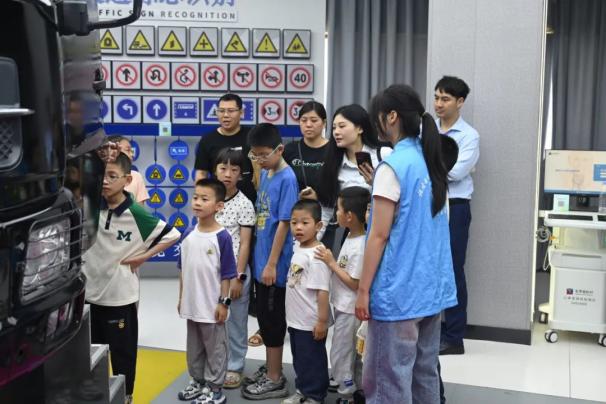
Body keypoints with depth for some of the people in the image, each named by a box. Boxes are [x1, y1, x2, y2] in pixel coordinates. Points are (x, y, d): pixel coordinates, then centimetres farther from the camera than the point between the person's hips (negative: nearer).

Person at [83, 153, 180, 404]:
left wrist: (143, 256, -10)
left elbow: (172, 234, -6)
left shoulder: (137, 214, -13)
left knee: (122, 352, 11)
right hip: (89, 292, 3)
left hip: (120, 295, -3)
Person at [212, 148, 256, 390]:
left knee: (235, 321, 8)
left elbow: (245, 244, -9)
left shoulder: (244, 204, -8)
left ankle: (234, 367, 22)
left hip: (234, 271, -4)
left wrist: (239, 277, -12)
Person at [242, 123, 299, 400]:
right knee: (264, 317, 17)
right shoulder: (265, 174, 8)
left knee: (273, 320, 3)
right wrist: (260, 258, 14)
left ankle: (275, 380, 16)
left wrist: (272, 264, -17)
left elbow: (284, 223, -18)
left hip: (274, 264, -8)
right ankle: (270, 370, 32)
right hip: (261, 259, 8)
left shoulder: (287, 178, -16)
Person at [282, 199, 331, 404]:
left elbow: (322, 291, -23)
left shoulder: (316, 256, -24)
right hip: (295, 319, 9)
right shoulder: (297, 247, 2)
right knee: (299, 359, 22)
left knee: (312, 360, 8)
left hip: (311, 322, -9)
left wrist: (322, 321, -22)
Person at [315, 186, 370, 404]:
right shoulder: (351, 238, 4)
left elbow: (355, 283, -23)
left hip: (350, 310, -9)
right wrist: (332, 262, 0)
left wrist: (331, 263, -19)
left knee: (340, 355, 4)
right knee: (348, 354, 21)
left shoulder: (361, 247, -25)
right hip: (342, 307, 9)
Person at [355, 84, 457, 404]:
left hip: (399, 291, -8)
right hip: (432, 286, 9)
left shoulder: (393, 166, -15)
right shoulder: (432, 161, 9)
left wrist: (363, 289, -10)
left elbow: (379, 236, -15)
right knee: (424, 375, 17)